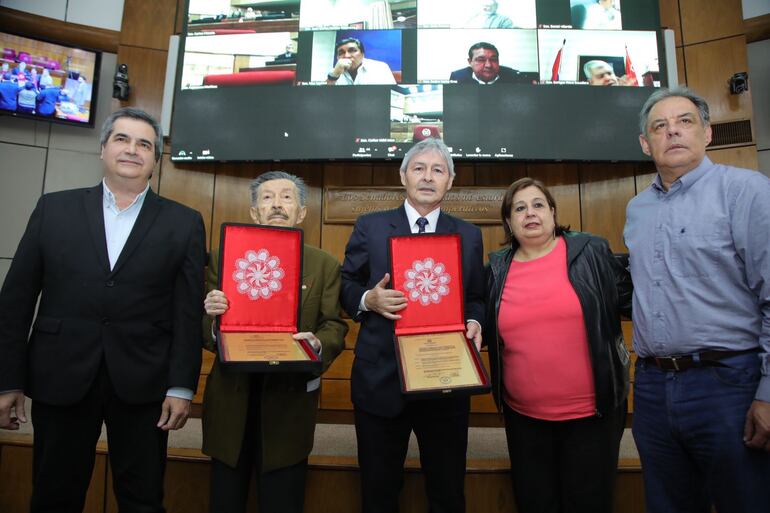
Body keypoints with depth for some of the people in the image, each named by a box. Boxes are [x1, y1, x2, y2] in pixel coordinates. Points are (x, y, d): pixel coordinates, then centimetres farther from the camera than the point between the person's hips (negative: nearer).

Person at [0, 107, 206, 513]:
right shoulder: (54, 208, 5)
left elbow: (188, 312, -2)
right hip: (60, 378, 1)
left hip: (143, 383, -1)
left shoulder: (184, 223, 2)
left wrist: (181, 386, -6)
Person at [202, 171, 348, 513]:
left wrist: (317, 344, -23)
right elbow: (206, 333, 3)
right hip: (231, 399, 2)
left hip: (289, 402, -1)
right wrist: (211, 315, -20)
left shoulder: (324, 265, 4)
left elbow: (335, 327, -1)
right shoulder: (223, 258, 6)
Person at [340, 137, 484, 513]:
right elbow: (346, 286, 5)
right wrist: (369, 299, -16)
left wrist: (474, 322, -12)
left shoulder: (469, 235, 8)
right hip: (381, 380, -1)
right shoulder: (369, 227, 3)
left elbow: (476, 298, 9)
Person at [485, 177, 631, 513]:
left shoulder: (591, 252, -3)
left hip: (592, 410, -2)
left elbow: (630, 299, 2)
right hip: (523, 416, 2)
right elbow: (489, 331, 12)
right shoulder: (497, 269, 3)